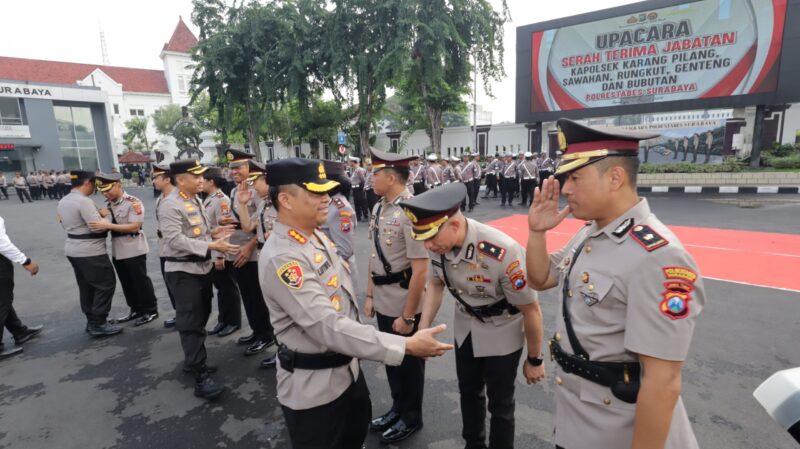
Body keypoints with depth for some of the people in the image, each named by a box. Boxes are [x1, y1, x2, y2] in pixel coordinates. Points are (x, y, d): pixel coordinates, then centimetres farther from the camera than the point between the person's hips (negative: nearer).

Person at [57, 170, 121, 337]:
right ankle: (99, 324, 2)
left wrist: (98, 215, 11)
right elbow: (98, 227, -23)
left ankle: (92, 321, 25)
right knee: (105, 284, -2)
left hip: (73, 249, 10)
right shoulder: (84, 201, -20)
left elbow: (69, 223, 18)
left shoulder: (63, 202, 11)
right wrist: (106, 215, -4)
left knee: (86, 286, 16)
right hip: (90, 251, -10)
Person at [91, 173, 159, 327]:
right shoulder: (108, 203, 9)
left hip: (134, 250, -8)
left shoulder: (133, 203, -16)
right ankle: (135, 309, 32)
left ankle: (151, 310, 18)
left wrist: (108, 226, -25)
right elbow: (104, 223, 18)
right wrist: (100, 216, -2)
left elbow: (134, 227, -22)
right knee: (127, 283, 17)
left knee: (141, 281, 4)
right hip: (117, 250, 8)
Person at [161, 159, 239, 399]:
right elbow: (175, 240, -25)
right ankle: (201, 377, 2)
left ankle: (193, 361, 35)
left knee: (201, 317, 18)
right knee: (191, 323, -4)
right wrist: (211, 245, -29)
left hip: (202, 267, 9)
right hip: (183, 271, -9)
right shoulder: (170, 205, -18)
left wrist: (212, 232, 3)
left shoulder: (195, 199, 10)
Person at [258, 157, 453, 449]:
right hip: (312, 385, -8)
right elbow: (329, 327, -34)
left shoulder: (315, 235, 1)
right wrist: (407, 345, -34)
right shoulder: (281, 258, -29)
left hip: (346, 367, 9)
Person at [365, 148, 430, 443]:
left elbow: (420, 269, -22)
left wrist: (408, 316, -18)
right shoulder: (379, 208, 2)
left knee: (409, 362, 14)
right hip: (384, 303, 7)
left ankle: (411, 418, 39)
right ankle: (398, 408, 47)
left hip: (404, 305, -7)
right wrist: (370, 295, 11)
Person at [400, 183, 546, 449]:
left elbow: (531, 310, -23)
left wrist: (535, 360, -9)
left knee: (500, 401, 12)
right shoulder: (438, 242, -21)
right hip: (465, 325, 6)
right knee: (468, 390, 25)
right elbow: (436, 283, 0)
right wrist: (423, 327, -8)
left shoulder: (504, 253, -39)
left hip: (501, 331, -5)